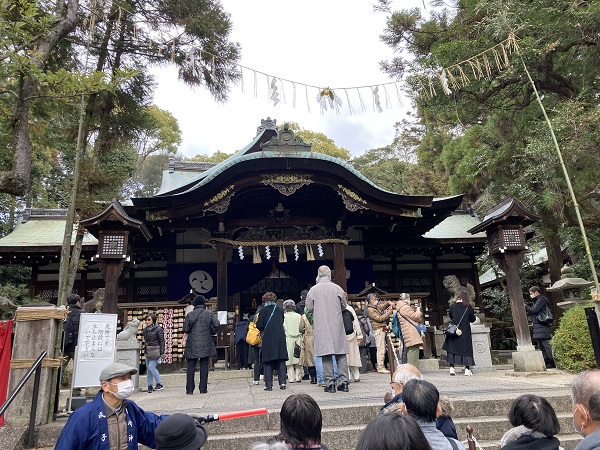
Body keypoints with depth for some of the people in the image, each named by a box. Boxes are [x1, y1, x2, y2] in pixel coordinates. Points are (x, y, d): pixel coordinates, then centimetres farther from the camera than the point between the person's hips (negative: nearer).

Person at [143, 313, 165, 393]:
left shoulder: (158, 329, -9)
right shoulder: (145, 329, 10)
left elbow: (162, 341, -8)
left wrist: (162, 353, -11)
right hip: (147, 352, 7)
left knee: (151, 367, -13)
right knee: (148, 368, 7)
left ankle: (159, 384, -1)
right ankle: (150, 386, 17)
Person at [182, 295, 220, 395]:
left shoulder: (190, 314, 0)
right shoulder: (210, 313, 0)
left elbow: (185, 329, -4)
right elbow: (216, 325, -11)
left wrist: (185, 339, 15)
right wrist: (211, 333, 6)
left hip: (192, 344, 0)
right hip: (206, 344, 0)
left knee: (190, 366, 7)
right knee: (204, 365, 5)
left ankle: (189, 389, 9)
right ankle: (203, 388, 5)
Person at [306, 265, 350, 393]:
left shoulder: (313, 290, -3)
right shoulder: (338, 288, -1)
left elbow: (309, 308, 3)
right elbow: (344, 306, 9)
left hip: (322, 327, -1)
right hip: (337, 326, 1)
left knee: (326, 355, 2)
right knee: (341, 354, 7)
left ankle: (330, 383, 3)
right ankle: (343, 382, 9)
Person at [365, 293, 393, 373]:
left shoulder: (376, 307, 17)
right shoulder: (370, 309, -10)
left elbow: (382, 306, 30)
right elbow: (379, 318, -15)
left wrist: (388, 303, 9)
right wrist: (388, 313, -9)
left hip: (382, 330, 10)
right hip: (379, 330, -10)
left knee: (382, 349, 10)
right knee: (381, 349, -10)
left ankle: (380, 366, 15)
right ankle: (380, 367, -8)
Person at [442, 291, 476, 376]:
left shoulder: (453, 307, -3)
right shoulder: (468, 307, -5)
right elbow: (472, 319, 1)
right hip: (465, 332, 0)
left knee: (452, 349, 7)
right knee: (466, 349, 8)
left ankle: (452, 368, 1)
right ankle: (467, 369, 5)